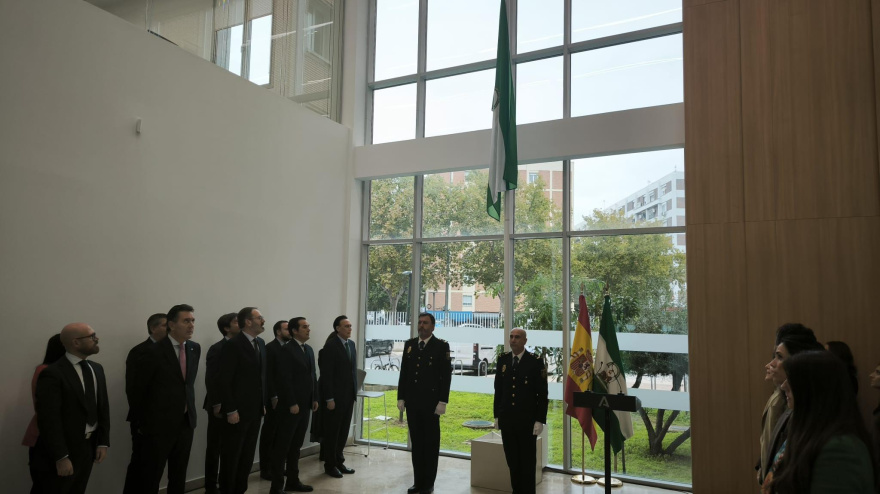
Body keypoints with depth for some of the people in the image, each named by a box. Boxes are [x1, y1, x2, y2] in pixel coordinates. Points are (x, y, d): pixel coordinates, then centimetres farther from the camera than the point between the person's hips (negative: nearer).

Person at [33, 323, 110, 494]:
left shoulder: (97, 369, 8)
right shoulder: (52, 374, -16)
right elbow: (49, 420, -18)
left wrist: (103, 442, 5)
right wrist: (61, 457, -19)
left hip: (89, 449, 7)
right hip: (62, 453, -7)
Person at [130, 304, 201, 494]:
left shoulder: (195, 349, 3)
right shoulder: (154, 352, -14)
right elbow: (138, 390, -5)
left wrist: (189, 412, 14)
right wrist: (142, 422, 2)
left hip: (186, 422, 5)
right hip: (160, 424, -5)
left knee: (179, 477, 15)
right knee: (151, 478, 6)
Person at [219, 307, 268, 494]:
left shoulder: (260, 343, 9)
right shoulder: (233, 345, -14)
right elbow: (224, 381, -15)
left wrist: (263, 403, 12)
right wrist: (231, 410, -17)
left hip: (255, 409, 7)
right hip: (238, 411, -7)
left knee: (248, 455, 13)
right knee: (231, 456, 6)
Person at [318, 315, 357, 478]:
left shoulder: (351, 344, 9)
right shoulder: (330, 346, -13)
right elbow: (326, 374, -16)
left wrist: (354, 392, 10)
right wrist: (329, 398, -17)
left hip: (348, 395, 7)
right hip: (335, 396, -7)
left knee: (343, 431, 12)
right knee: (332, 431, 6)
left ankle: (338, 461, 24)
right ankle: (330, 465, 18)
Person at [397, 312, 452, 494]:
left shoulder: (442, 346, -6)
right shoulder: (409, 344, 8)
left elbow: (446, 375, -8)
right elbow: (403, 373, 9)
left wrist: (442, 402, -13)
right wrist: (401, 398, 5)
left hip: (431, 402, -4)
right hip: (412, 401, 4)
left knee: (431, 443, 5)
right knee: (416, 442, 11)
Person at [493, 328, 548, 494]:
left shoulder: (536, 362, -7)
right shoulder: (502, 360, 5)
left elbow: (542, 394, -6)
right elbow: (498, 390, 10)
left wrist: (540, 420, -10)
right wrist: (497, 415, 8)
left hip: (527, 420, -3)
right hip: (507, 419, 4)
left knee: (527, 461, 6)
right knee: (512, 460, 11)